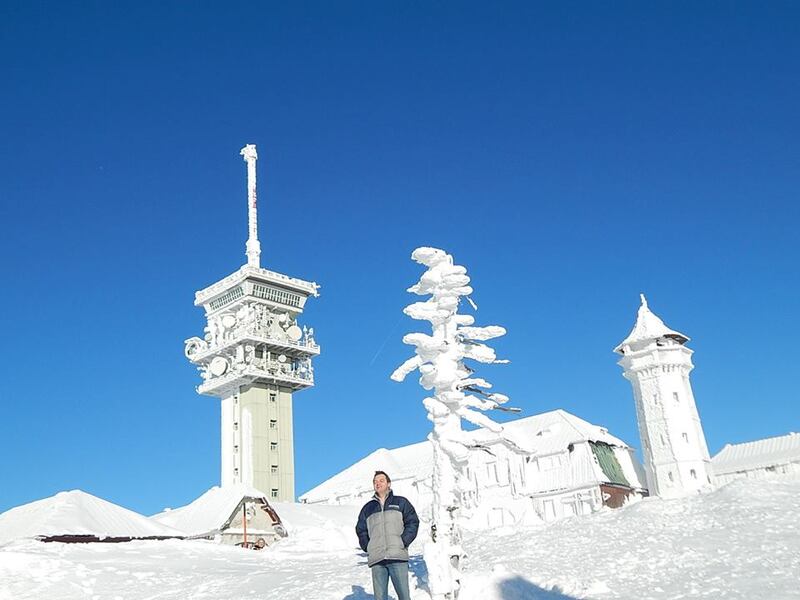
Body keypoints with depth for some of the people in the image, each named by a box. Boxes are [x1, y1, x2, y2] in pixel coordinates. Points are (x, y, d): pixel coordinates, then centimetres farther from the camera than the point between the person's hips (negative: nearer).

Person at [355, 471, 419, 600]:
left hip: (398, 557, -2)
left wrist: (403, 542, -5)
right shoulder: (368, 508, 19)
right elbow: (361, 530, 22)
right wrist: (367, 547, 7)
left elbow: (412, 522, 6)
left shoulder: (401, 502, 12)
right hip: (376, 560, 2)